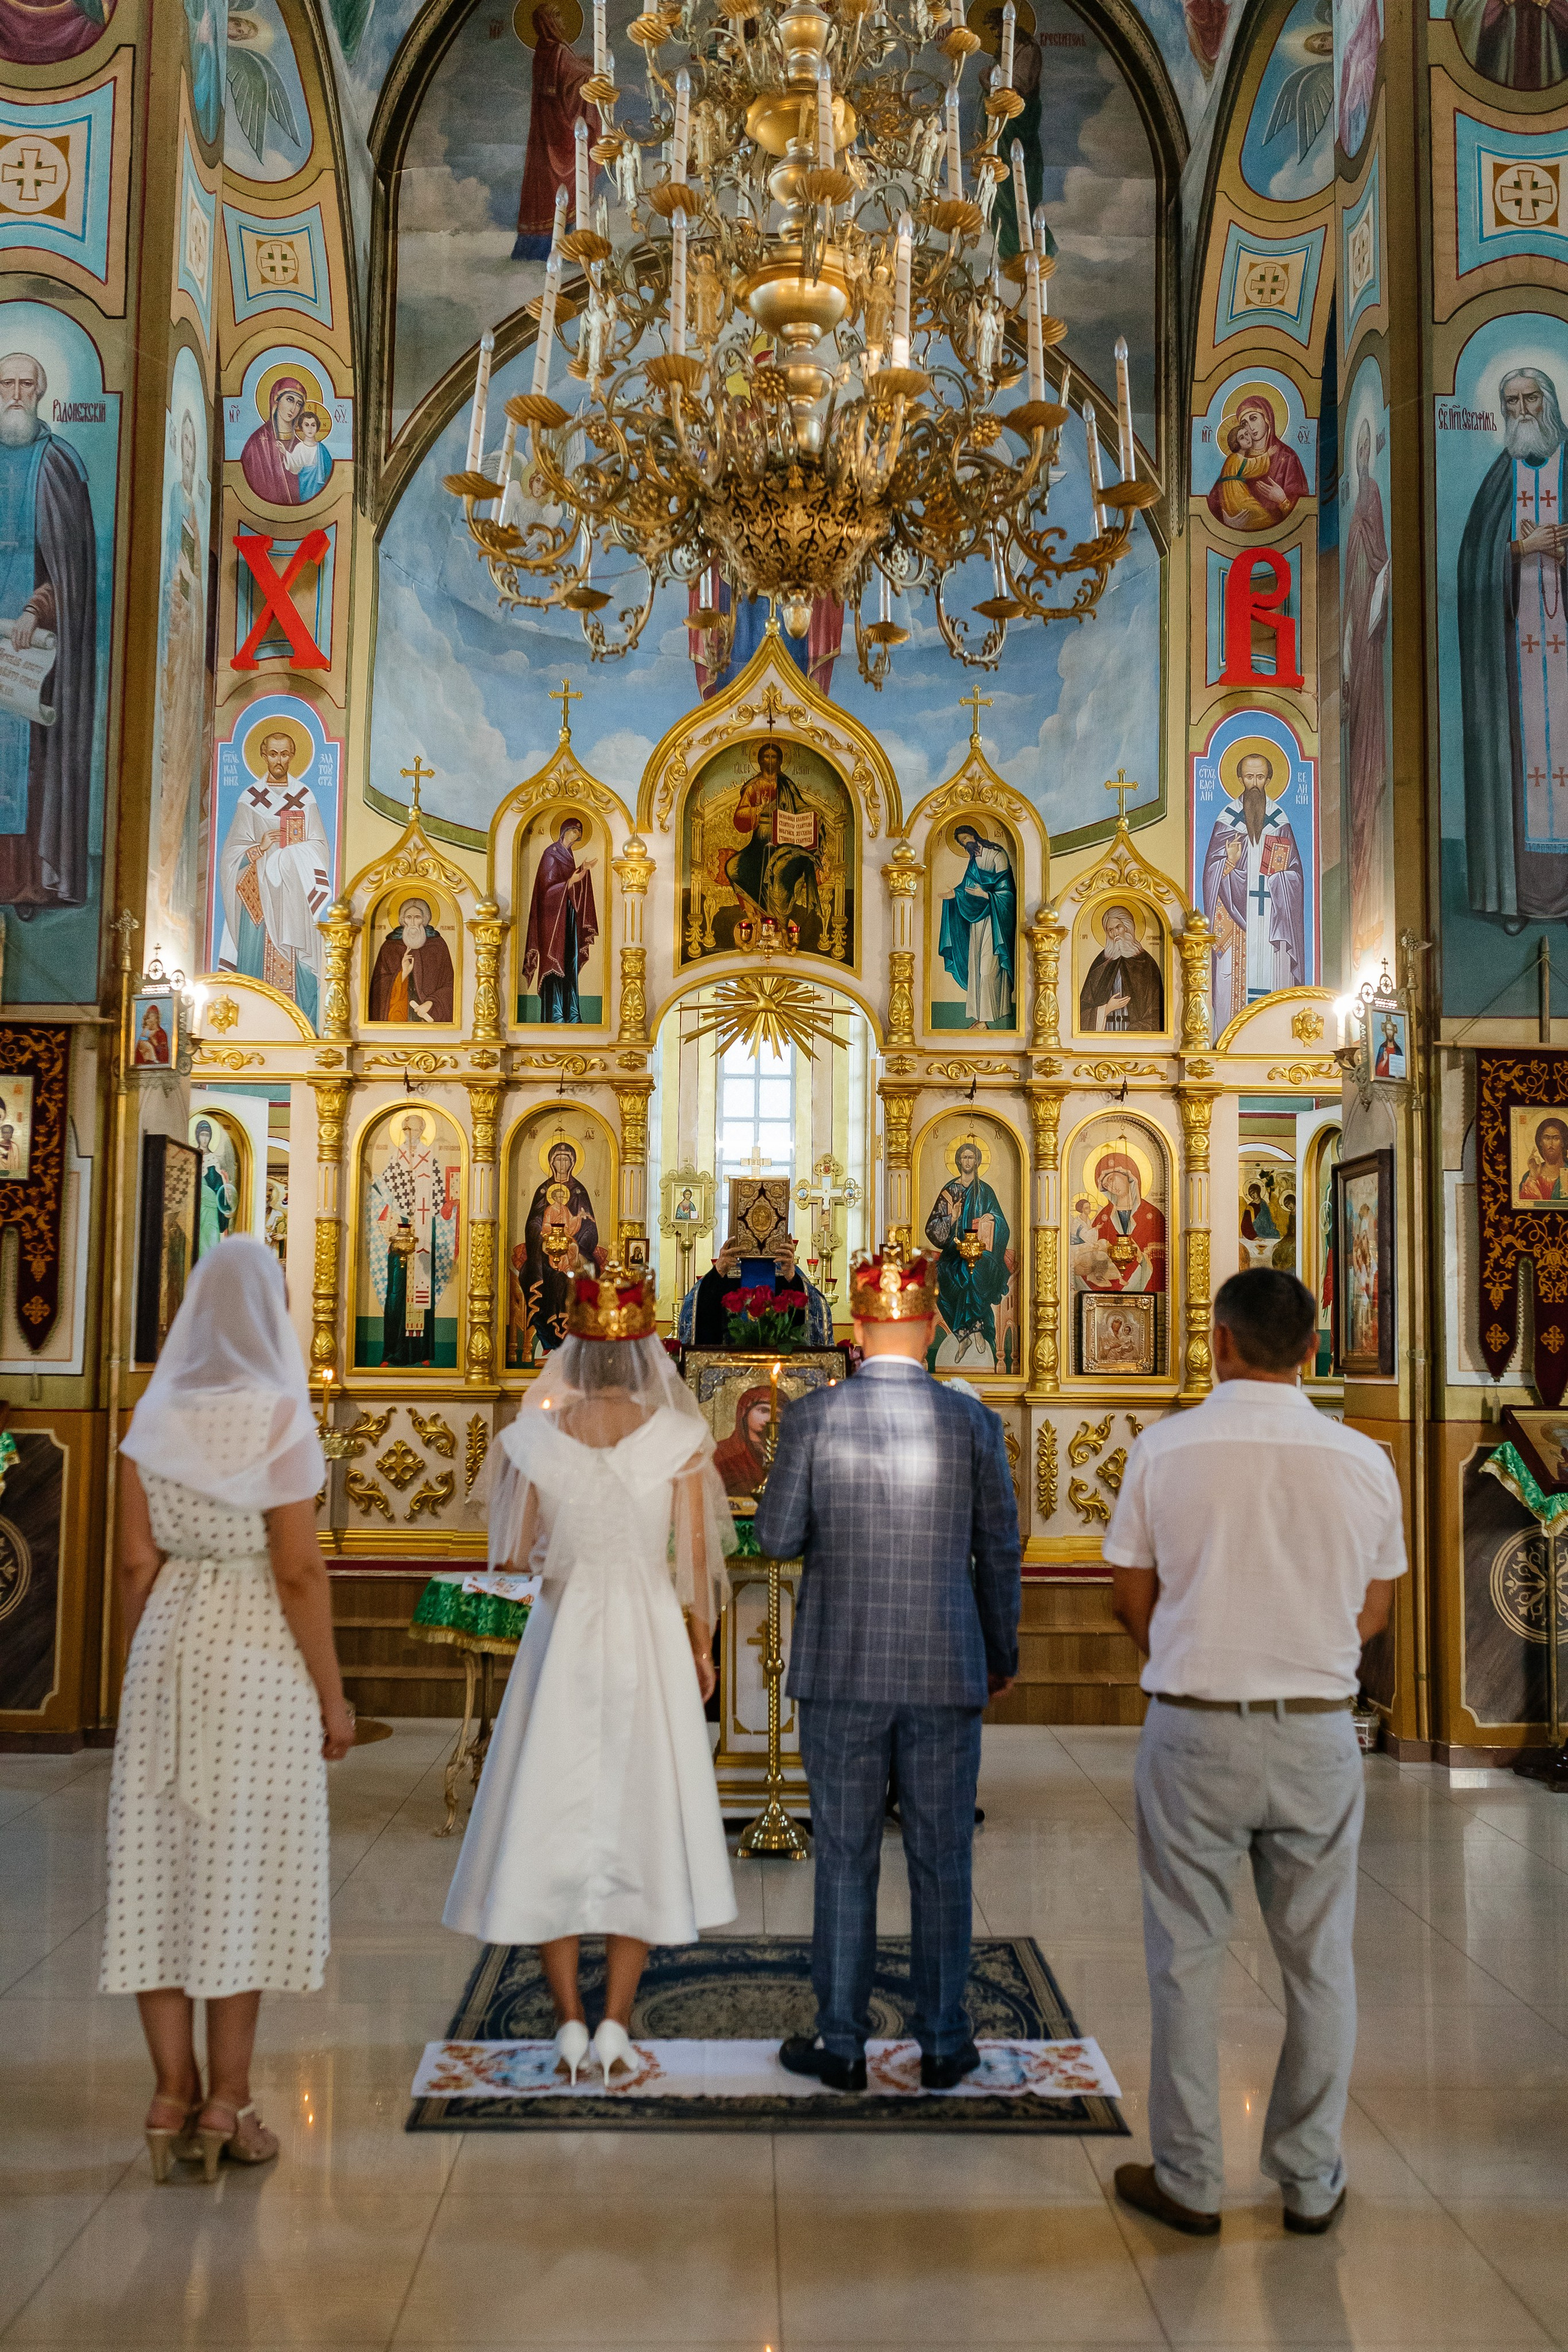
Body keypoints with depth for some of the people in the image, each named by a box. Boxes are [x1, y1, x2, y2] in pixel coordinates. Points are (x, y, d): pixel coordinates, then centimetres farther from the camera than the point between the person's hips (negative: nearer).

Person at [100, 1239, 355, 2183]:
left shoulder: (157, 1413, 3)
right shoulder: (279, 1414, -11)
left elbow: (138, 1560, 4)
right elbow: (299, 1571, -13)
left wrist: (144, 1669, 15)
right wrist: (332, 1694, -5)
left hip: (170, 1643, 4)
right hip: (258, 1654, -4)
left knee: (160, 1858, 10)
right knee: (243, 1867, 5)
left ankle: (173, 2092, 15)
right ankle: (226, 2101, 12)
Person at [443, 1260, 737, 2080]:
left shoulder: (537, 1433, -6)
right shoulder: (679, 1437, -9)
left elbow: (513, 1551, 0)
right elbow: (696, 1559, -5)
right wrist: (702, 1648, 7)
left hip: (562, 1638, 1)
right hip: (650, 1640, 0)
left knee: (551, 1821, 11)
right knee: (640, 1817, 10)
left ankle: (569, 2019, 13)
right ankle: (616, 2021, 11)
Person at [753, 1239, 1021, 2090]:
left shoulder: (811, 1418, -9)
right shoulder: (973, 1423, -5)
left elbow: (776, 1539, -6)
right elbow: (999, 1552, 2)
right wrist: (1003, 1653, 16)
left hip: (841, 1670, -1)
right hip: (946, 1670, 1)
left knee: (844, 1858, 10)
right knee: (941, 1860, 11)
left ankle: (841, 2043, 18)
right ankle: (942, 2042, 21)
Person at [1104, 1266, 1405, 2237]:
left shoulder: (1165, 1448, -8)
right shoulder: (1363, 1459, -3)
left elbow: (1133, 1601, 0)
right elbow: (1374, 1611, 7)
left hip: (1195, 1729, -2)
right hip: (1319, 1730, 2)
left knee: (1188, 1957, 11)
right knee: (1319, 1960, 15)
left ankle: (1189, 2181, 21)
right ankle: (1312, 2182, 26)